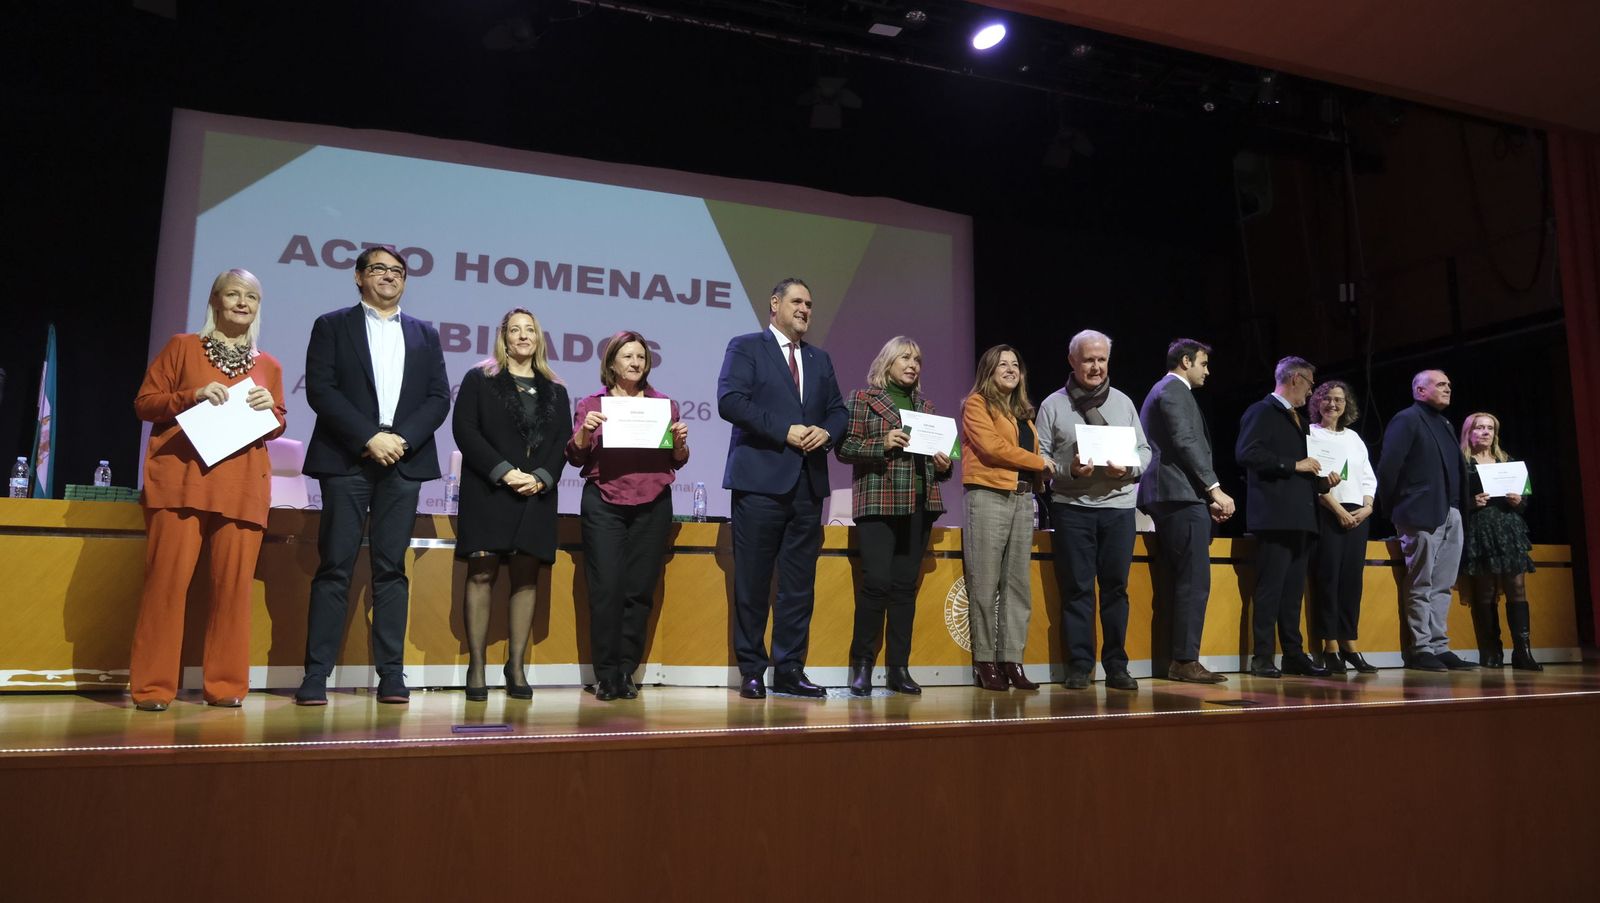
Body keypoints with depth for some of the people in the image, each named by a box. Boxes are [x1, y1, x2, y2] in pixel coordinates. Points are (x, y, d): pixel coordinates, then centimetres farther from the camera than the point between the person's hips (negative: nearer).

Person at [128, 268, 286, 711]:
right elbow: (144, 403, 7)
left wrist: (271, 409, -2)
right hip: (181, 479, -2)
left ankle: (225, 684, 5)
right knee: (167, 579, -6)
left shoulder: (268, 366, 18)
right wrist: (192, 396, -9)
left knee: (234, 583, -2)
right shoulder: (182, 347, 11)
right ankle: (153, 686, 1)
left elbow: (278, 428, 20)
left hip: (242, 487, 2)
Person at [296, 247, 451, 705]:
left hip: (404, 461, 2)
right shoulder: (332, 326, 10)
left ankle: (391, 675, 3)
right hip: (346, 460, -2)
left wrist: (402, 438, -8)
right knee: (335, 566, -4)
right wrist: (369, 437, -13)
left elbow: (439, 397, 8)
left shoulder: (425, 335, 17)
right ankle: (316, 675, 0)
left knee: (391, 568, 2)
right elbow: (320, 389, -3)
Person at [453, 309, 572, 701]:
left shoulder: (555, 390, 16)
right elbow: (464, 429, -3)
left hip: (536, 495, 3)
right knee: (481, 573, -6)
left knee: (527, 577, 1)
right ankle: (476, 667, -3)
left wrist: (541, 478, -10)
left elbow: (562, 441, 8)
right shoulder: (479, 379, 8)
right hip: (488, 492, -3)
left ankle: (516, 665, 5)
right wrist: (504, 472, -13)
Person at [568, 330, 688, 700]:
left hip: (652, 505, 2)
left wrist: (679, 442, -7)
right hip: (604, 504, -1)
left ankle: (627, 672, 8)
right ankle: (606, 674, 2)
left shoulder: (664, 404, 13)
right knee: (606, 588, -6)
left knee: (640, 590, 0)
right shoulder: (592, 404, 10)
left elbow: (677, 461, 14)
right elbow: (576, 457, 5)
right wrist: (584, 431, -13)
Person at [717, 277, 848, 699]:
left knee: (799, 584, 7)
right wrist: (784, 431, -16)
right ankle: (751, 671, 9)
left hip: (808, 483, 5)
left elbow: (839, 411, 18)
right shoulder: (746, 347, 3)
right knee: (753, 582, 0)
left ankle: (790, 670, 14)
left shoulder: (820, 359, 20)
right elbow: (730, 401, -11)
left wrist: (826, 432, -5)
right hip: (761, 480, -5)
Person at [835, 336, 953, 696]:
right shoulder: (863, 398, 4)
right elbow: (844, 447, -3)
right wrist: (882, 444, -16)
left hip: (919, 505, 5)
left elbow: (937, 455, 23)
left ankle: (898, 667, 11)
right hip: (878, 503, -5)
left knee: (906, 584, 5)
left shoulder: (925, 405, 19)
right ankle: (862, 666, 2)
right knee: (877, 581, -11)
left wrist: (943, 465, 3)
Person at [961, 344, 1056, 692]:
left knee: (1018, 584, 4)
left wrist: (1041, 474, -1)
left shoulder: (1023, 411, 23)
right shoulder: (977, 404, 1)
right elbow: (992, 446, -12)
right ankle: (985, 662, 1)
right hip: (989, 497, -7)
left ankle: (1012, 661, 7)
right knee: (985, 585, -5)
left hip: (1023, 499, 7)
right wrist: (1039, 462, -6)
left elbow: (1032, 452, 21)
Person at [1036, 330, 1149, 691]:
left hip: (1118, 505, 2)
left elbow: (1145, 450, 13)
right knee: (1076, 588, 1)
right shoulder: (1053, 405, 5)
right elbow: (1039, 457, 1)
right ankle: (1079, 666, 8)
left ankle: (1116, 666, 14)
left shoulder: (1122, 402, 14)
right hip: (1072, 506, -2)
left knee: (1116, 587, 5)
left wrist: (1129, 468, -7)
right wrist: (1068, 470, -16)